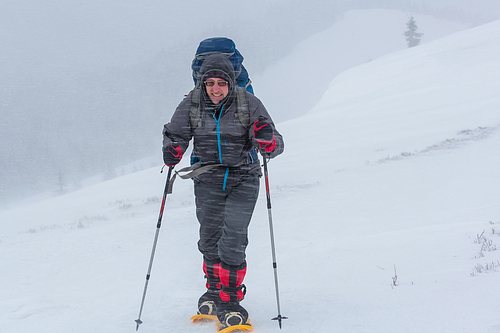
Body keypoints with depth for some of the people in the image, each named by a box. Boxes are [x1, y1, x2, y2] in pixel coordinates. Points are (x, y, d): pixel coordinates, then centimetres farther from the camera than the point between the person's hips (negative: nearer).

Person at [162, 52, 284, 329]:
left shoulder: (248, 103, -11)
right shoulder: (191, 105, -6)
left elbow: (275, 147, -11)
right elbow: (175, 135, 7)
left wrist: (267, 140, -34)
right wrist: (172, 151, -15)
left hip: (243, 179, -2)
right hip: (208, 180, 2)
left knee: (233, 241, -12)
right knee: (210, 241, 7)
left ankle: (230, 298, 3)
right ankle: (214, 288, 33)